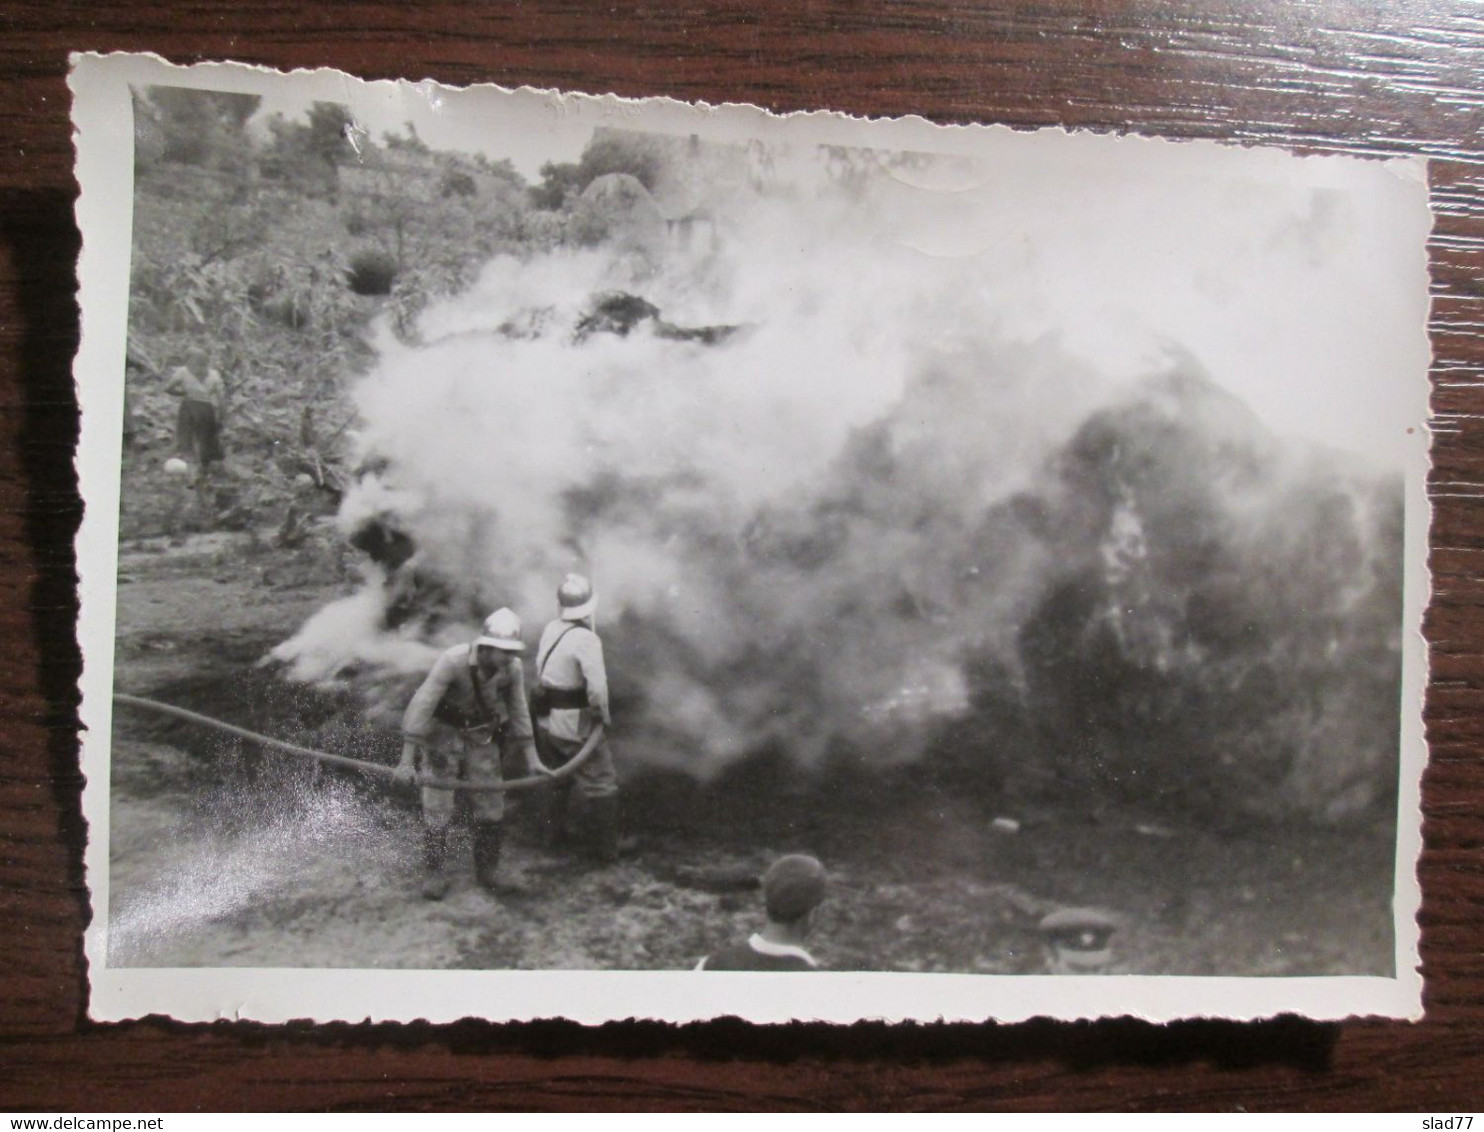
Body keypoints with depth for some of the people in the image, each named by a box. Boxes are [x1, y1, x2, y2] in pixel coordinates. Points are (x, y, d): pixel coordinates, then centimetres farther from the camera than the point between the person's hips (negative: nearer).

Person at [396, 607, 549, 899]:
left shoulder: (512, 669, -14)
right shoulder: (453, 661, -28)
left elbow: (519, 712, 1)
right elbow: (421, 706, -27)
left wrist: (531, 758, 1)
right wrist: (407, 760, -29)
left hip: (482, 737, 4)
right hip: (443, 734, -4)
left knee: (491, 808, 4)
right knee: (437, 810, -4)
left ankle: (487, 872, 20)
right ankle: (434, 876, 10)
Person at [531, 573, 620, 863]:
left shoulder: (550, 630, -2)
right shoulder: (586, 639, -23)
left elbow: (540, 669, 8)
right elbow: (597, 686, -29)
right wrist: (604, 715, -14)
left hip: (546, 720, 7)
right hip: (576, 725, -7)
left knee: (559, 775, 27)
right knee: (601, 785, 3)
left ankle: (554, 832, 40)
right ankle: (605, 849, 7)